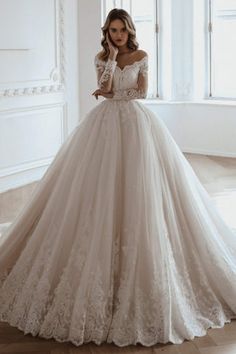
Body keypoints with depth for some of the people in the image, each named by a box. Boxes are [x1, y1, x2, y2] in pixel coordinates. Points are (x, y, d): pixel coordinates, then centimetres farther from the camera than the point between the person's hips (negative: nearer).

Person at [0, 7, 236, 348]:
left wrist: (113, 93, -1)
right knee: (101, 188, -4)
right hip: (106, 123, 1)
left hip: (136, 122, -1)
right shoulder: (101, 58, 8)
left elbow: (142, 91, 0)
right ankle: (102, 262, 6)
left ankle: (142, 262, 6)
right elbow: (105, 87, -7)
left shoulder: (142, 56, 6)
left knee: (138, 186, -4)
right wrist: (112, 57, -9)